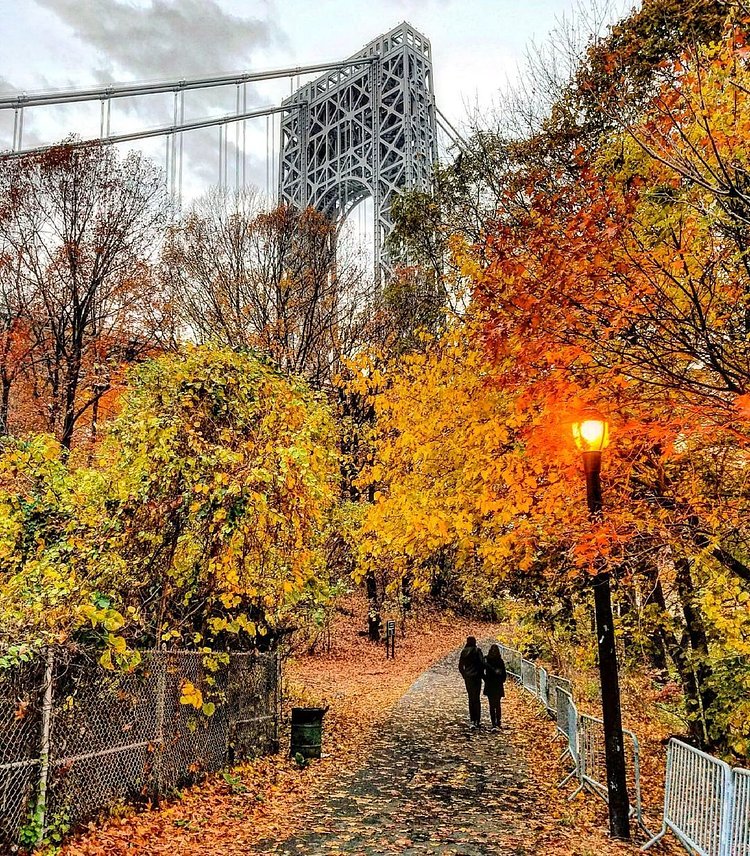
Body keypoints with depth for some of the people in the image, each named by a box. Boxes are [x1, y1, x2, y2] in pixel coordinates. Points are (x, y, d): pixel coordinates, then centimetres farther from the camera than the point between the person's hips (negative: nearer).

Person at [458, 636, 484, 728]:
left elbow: (460, 666, 7)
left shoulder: (464, 652, 4)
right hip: (476, 676, -3)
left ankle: (473, 721, 9)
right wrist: (482, 674, 1)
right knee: (477, 699, 2)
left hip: (467, 678, 3)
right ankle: (477, 721, -2)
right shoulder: (477, 651, -7)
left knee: (471, 699, 12)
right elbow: (482, 663, -12)